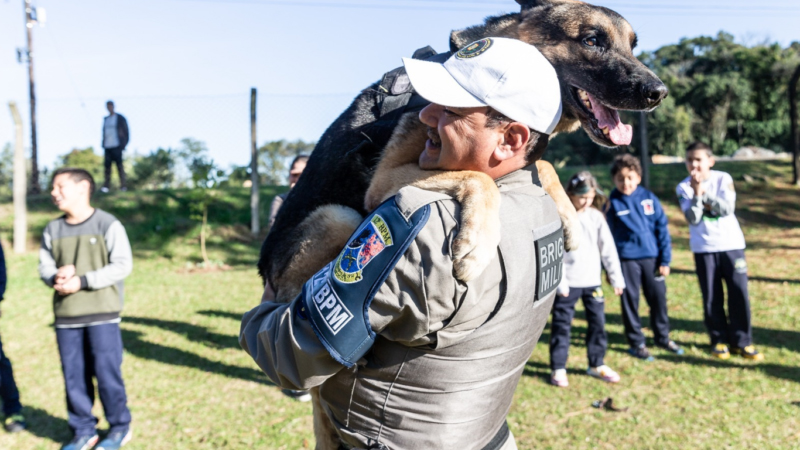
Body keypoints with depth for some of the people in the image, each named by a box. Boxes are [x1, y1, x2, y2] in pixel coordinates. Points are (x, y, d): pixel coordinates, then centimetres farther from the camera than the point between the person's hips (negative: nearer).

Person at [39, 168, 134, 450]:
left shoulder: (108, 225, -6)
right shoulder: (53, 230, 10)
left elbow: (122, 265, -11)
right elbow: (45, 266, 12)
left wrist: (82, 281, -17)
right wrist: (55, 277, -12)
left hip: (102, 314, -5)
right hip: (65, 316, 5)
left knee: (106, 372, 0)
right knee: (73, 376, 8)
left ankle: (120, 427, 17)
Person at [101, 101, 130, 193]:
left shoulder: (120, 118, 2)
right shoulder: (105, 119, 18)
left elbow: (126, 132, 0)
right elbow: (104, 132, 20)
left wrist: (123, 144, -7)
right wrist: (103, 144, 10)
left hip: (116, 146, -5)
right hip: (107, 146, 5)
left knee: (119, 165, -4)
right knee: (107, 165, -1)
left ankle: (123, 186, 0)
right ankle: (106, 185, -2)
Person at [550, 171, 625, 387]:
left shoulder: (596, 216, 4)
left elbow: (608, 248, 7)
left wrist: (616, 278, 6)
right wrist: (560, 281, -15)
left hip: (592, 281, 5)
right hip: (568, 283, -4)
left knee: (598, 322, 11)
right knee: (562, 324, 2)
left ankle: (597, 364, 28)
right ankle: (558, 368, 13)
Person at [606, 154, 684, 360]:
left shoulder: (649, 198, 0)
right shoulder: (613, 203, -3)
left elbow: (662, 228, 2)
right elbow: (608, 235, 0)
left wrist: (665, 260, 0)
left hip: (652, 257, 2)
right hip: (626, 259, -2)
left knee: (659, 297, 10)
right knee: (630, 300, 6)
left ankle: (663, 337, 30)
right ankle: (636, 343, 20)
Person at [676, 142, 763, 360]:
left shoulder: (723, 179, -3)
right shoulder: (684, 187, -4)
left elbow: (727, 208, -16)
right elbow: (692, 219, -14)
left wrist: (704, 191, -22)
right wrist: (697, 193, -24)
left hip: (731, 244, 0)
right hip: (704, 249, 0)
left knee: (739, 294, 1)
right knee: (711, 298, 5)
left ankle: (742, 341, 12)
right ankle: (719, 340, 18)